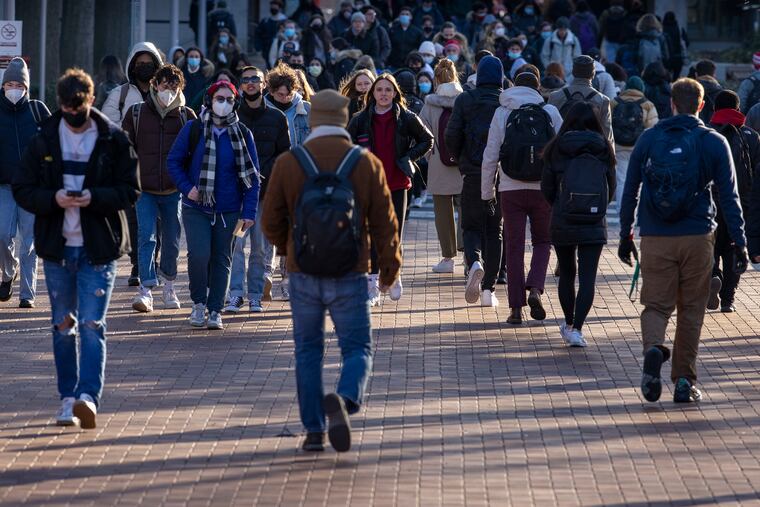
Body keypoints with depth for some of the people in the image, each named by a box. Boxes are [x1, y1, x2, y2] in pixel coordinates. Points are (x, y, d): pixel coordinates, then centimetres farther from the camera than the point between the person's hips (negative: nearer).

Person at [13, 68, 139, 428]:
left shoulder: (114, 140, -1)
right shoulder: (44, 140, 4)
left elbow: (131, 191, -2)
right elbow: (21, 189, 4)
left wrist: (94, 197, -19)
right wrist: (53, 198, -16)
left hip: (98, 248, -3)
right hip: (57, 246, 3)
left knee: (92, 325, -11)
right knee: (63, 325, 9)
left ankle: (88, 395, -21)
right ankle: (68, 399, 16)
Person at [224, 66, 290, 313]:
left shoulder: (276, 118, 10)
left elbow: (284, 154, 7)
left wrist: (265, 174, -8)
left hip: (266, 189, 1)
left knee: (262, 245, 2)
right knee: (235, 242, -12)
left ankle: (256, 295, 9)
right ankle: (235, 294, -13)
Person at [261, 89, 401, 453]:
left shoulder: (288, 163, -2)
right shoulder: (367, 163, -2)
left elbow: (272, 221, 3)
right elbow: (384, 221, 0)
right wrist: (390, 264, 15)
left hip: (304, 273, 1)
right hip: (350, 274, -1)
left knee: (308, 351, 13)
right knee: (357, 348, 6)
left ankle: (314, 431, 11)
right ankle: (344, 400, -24)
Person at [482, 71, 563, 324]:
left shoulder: (502, 113, 1)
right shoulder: (550, 112, 2)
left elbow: (491, 156, 0)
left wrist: (486, 191, 8)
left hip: (510, 189, 0)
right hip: (543, 188, 0)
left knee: (514, 246, 6)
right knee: (543, 241, 16)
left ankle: (516, 307, 4)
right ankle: (535, 289, -6)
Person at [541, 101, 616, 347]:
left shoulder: (557, 149, -4)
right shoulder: (604, 151, -1)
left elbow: (547, 189, 2)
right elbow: (611, 189, 6)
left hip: (562, 223, 0)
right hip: (594, 225, 0)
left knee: (566, 274, 17)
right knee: (587, 278, -1)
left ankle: (569, 324, 28)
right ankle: (576, 328, -13)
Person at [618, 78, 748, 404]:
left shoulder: (649, 139, 4)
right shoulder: (714, 143, 0)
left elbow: (630, 191, 8)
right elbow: (728, 197, -2)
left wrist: (625, 235, 16)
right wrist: (739, 243, 1)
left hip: (655, 240, 0)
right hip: (697, 239, 0)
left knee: (656, 305, 6)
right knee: (691, 310, 10)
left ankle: (653, 347, -26)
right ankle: (684, 382, 9)